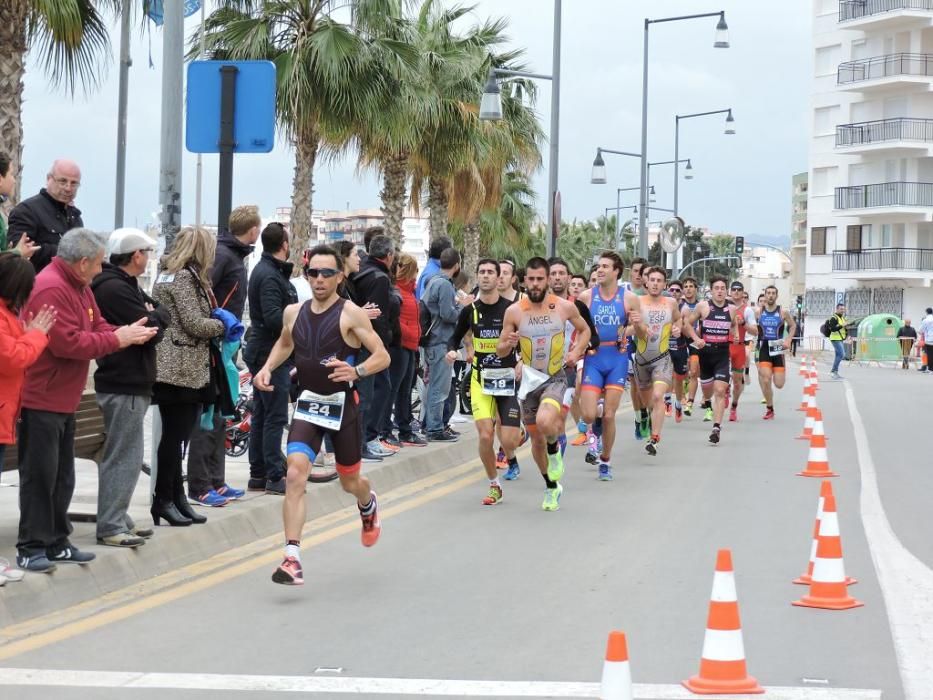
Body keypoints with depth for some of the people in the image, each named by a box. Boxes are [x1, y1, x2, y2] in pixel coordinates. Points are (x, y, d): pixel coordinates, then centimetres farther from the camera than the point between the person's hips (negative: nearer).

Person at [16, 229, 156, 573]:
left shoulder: (79, 286, 13)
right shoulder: (50, 289, -21)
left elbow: (97, 327, 13)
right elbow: (68, 342, -26)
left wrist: (126, 333, -7)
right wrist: (118, 339, -17)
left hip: (64, 400, 11)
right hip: (41, 400, -10)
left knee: (62, 476, 15)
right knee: (40, 475, -5)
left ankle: (56, 543, 23)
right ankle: (31, 547, 1)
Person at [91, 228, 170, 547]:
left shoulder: (124, 285, 16)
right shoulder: (115, 289, -19)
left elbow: (161, 313, 15)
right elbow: (152, 330, -20)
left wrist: (154, 315, -4)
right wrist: (157, 316, -2)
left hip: (130, 381, 11)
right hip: (123, 386, -11)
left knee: (124, 455, 16)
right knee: (124, 457, -8)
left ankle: (117, 518, 24)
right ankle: (110, 527, -4)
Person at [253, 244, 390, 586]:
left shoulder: (350, 313, -9)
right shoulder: (294, 313, 5)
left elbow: (382, 356, -10)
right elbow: (284, 344, 27)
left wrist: (357, 370, -30)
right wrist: (268, 368, 8)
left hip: (342, 404, -3)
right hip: (308, 404, 3)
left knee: (350, 481, 14)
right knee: (295, 475, -17)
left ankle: (368, 505, 53)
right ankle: (292, 558, -20)